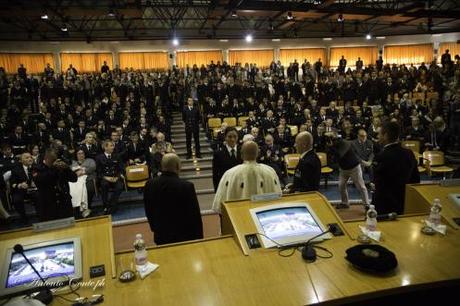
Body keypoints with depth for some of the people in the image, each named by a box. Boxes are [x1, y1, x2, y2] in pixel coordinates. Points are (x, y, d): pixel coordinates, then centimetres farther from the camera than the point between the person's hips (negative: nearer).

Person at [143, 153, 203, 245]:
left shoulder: (149, 185, -7)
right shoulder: (187, 186, -20)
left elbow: (148, 212, 6)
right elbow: (195, 215, -13)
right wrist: (199, 237, -1)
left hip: (161, 237, 4)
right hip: (184, 237, -4)